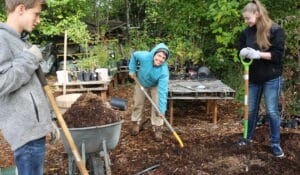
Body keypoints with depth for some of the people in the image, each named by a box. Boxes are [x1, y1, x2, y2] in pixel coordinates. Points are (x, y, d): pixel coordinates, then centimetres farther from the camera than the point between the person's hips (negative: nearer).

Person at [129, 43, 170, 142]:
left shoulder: (164, 71, -40)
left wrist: (161, 109, -43)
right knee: (138, 103, 10)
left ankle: (157, 128, 1)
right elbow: (134, 55, -12)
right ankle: (136, 123, 30)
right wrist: (132, 70, -12)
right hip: (141, 82, 2)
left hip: (155, 85, -2)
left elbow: (162, 91, -41)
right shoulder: (144, 56, -37)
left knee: (157, 105, -13)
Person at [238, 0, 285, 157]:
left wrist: (258, 54, -27)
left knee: (272, 111, 1)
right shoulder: (246, 32, 2)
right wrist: (244, 53, -16)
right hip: (253, 78, 4)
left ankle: (275, 143, 15)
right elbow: (241, 53, 8)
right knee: (251, 110, 13)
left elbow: (278, 54, -15)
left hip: (271, 78, -4)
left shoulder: (275, 30, -11)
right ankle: (249, 137, 30)